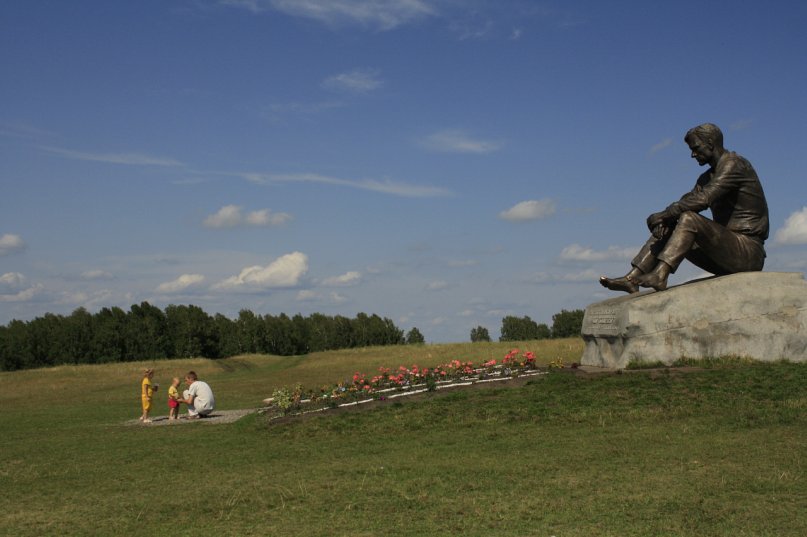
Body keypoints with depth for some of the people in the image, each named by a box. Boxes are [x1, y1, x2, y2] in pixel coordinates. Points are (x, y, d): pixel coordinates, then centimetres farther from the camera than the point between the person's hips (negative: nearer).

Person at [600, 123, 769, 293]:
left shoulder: (733, 164, -9)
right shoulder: (708, 177, 21)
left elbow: (702, 199, -22)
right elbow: (687, 201, 9)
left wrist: (663, 215, -19)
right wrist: (664, 219, -13)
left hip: (748, 251, -9)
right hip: (725, 251, 9)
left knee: (689, 219, -27)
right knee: (666, 229, 1)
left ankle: (660, 276, -37)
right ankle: (631, 279, -11)